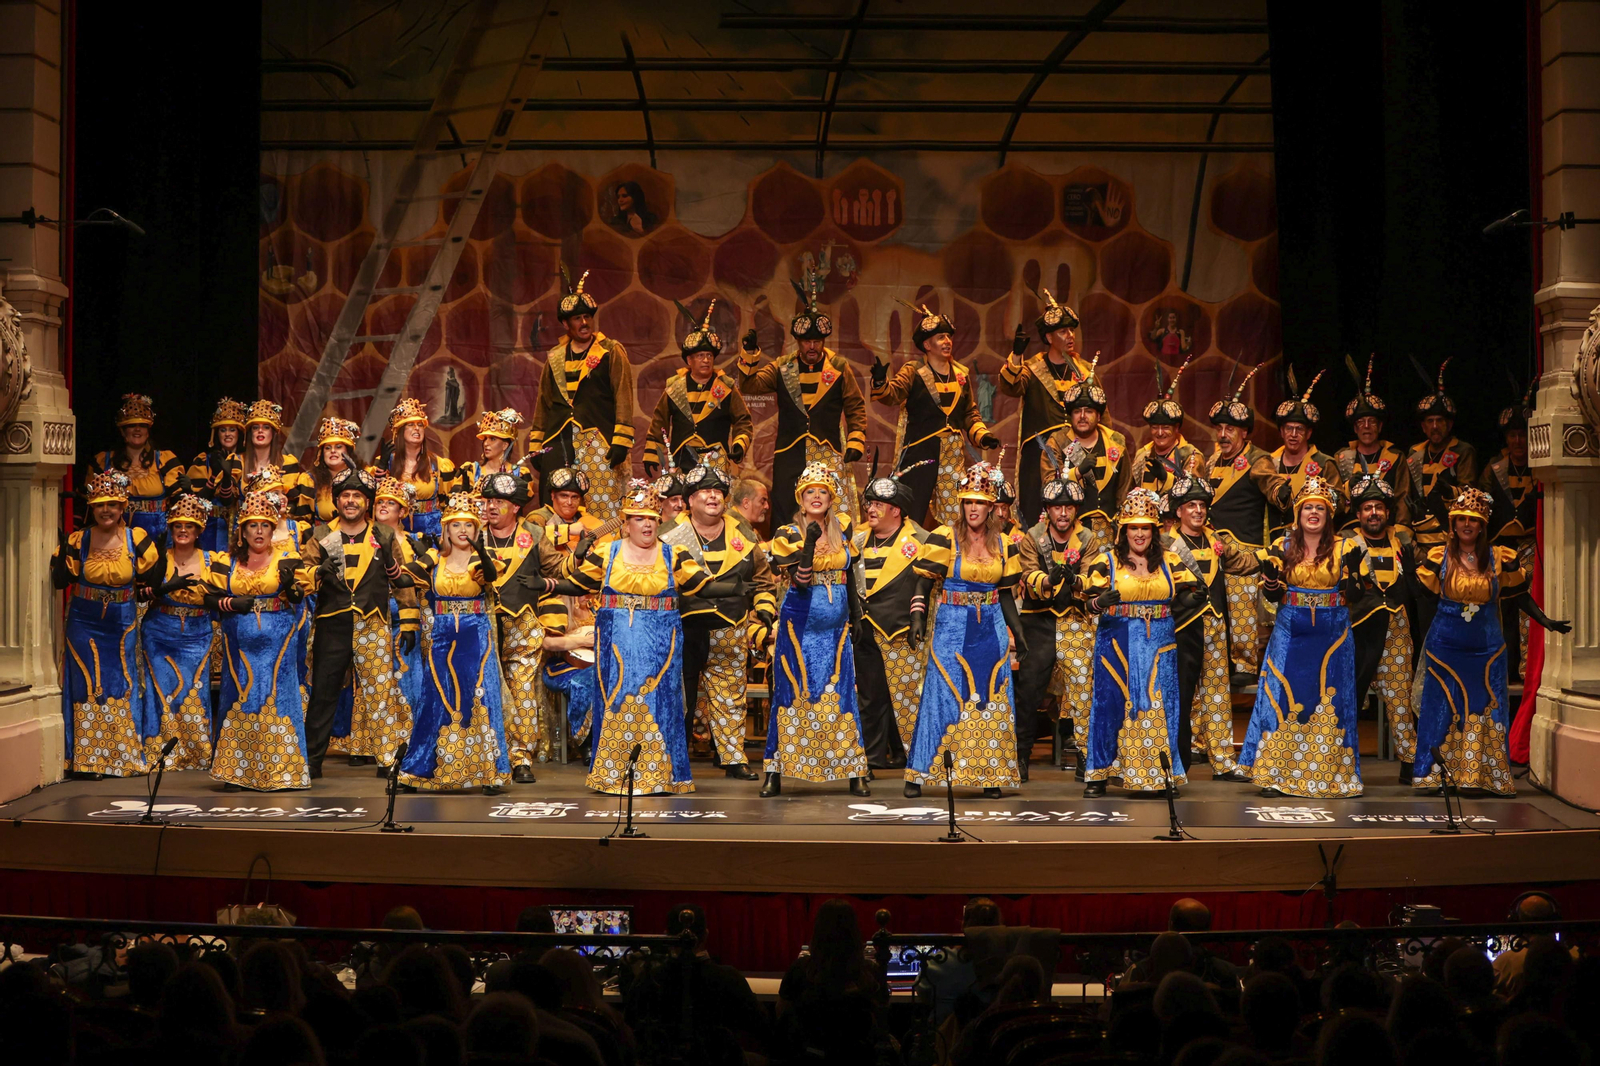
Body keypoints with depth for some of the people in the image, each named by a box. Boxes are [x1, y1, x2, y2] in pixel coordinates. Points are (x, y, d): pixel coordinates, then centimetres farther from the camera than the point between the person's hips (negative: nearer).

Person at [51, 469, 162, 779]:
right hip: (85, 623, -1)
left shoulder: (138, 539, -5)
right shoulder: (78, 540, -5)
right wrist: (62, 551, -21)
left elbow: (151, 579, -2)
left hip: (122, 624, 1)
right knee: (88, 687, 1)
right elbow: (60, 581, -8)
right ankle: (88, 760, 7)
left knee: (123, 686, 8)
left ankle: (124, 757, 20)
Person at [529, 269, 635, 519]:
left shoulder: (612, 352, 4)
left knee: (601, 508, -9)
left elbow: (623, 398, -3)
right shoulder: (555, 358, 17)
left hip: (598, 445, -4)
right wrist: (535, 447, 15)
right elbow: (543, 404, 21)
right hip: (558, 444, 4)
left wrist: (621, 441, -12)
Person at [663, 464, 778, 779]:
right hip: (686, 632, -2)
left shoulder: (743, 537, 8)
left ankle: (734, 758, 15)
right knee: (680, 697, 3)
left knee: (730, 698, 6)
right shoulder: (672, 538, 0)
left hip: (732, 634, 2)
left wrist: (763, 617, 7)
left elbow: (764, 582, 16)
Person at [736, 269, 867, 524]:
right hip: (790, 455, 2)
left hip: (829, 455, -2)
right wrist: (749, 355, -14)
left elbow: (856, 407, 9)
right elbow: (749, 386, 0)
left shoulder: (839, 367, 5)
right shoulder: (782, 367, 8)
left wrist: (856, 443, 0)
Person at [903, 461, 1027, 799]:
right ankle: (918, 774, 2)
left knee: (992, 700, 4)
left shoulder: (1004, 545, 7)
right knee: (941, 697, -4)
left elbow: (1006, 595, 12)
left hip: (991, 629, 4)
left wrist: (1018, 633, 9)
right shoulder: (945, 539, -5)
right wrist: (918, 619, -20)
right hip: (952, 627, -4)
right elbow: (923, 584, -8)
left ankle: (989, 774, 12)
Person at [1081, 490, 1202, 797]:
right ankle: (1098, 774, 5)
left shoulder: (1169, 561, 10)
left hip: (1158, 645, 2)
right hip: (1117, 643, -2)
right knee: (1111, 702, -3)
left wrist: (1188, 600, -13)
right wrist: (1101, 602, -25)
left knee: (1159, 704, 1)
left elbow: (1194, 591, 7)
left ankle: (1157, 774, 10)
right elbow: (1089, 601, -5)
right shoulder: (1107, 561, 2)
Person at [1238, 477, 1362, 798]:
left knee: (1329, 701, 2)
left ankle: (1328, 773, 11)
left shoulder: (1343, 548, 2)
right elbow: (1273, 594, 3)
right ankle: (1277, 773, 7)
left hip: (1331, 634, 0)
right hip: (1290, 631, 0)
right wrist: (1269, 569, -16)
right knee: (1283, 697, -1)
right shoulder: (1283, 547, 3)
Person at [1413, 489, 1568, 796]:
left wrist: (1546, 621, 3)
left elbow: (1519, 595, 9)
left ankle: (1493, 778, 10)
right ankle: (1432, 774, 7)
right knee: (1440, 709, 1)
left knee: (1487, 710, 4)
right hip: (1445, 645, -1)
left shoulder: (1500, 558, 1)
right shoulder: (1438, 557, -1)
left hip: (1486, 647, 1)